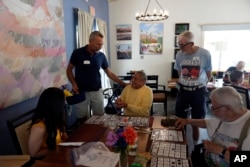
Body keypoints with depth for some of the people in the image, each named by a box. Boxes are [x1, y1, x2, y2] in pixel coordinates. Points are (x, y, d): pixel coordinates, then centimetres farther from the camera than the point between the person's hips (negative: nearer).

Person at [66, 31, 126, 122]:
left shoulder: (101, 56, 0)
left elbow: (109, 73, 7)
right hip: (81, 92, -2)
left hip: (97, 91, 3)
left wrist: (123, 84, 0)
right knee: (81, 119, 6)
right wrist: (73, 83, -13)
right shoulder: (77, 53, -7)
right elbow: (69, 69, 2)